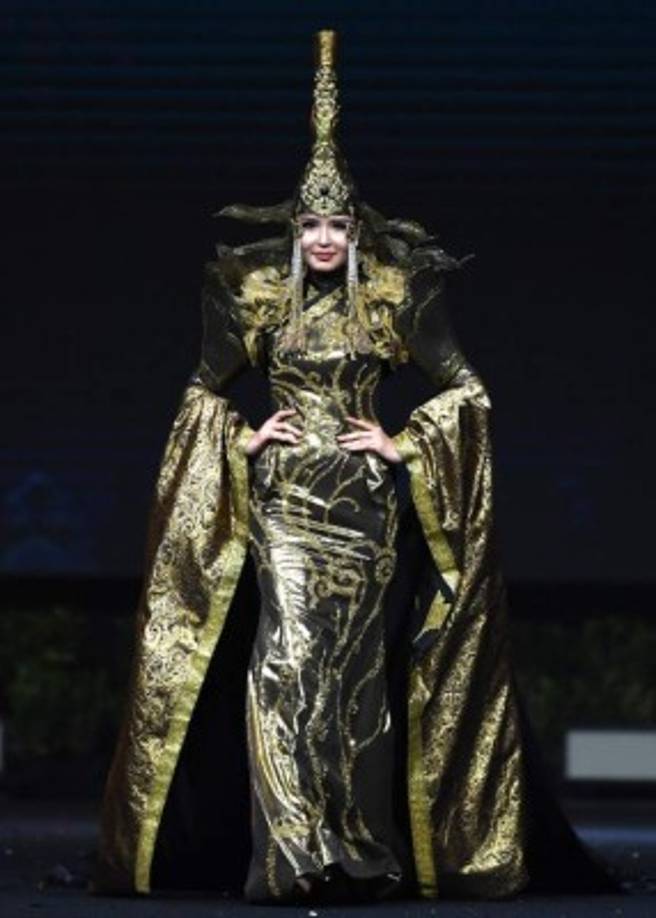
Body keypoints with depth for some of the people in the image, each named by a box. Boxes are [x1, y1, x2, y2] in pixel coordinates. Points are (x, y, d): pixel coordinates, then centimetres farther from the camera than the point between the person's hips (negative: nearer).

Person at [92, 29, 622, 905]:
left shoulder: (391, 298, 2)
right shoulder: (263, 296, 5)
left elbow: (467, 391, 6)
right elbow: (203, 391, 16)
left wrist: (406, 449, -2)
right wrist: (244, 442, 1)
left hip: (365, 505, 0)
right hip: (284, 504, 0)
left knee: (358, 664, -1)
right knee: (286, 655, -12)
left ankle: (363, 856, 4)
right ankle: (291, 856, -13)